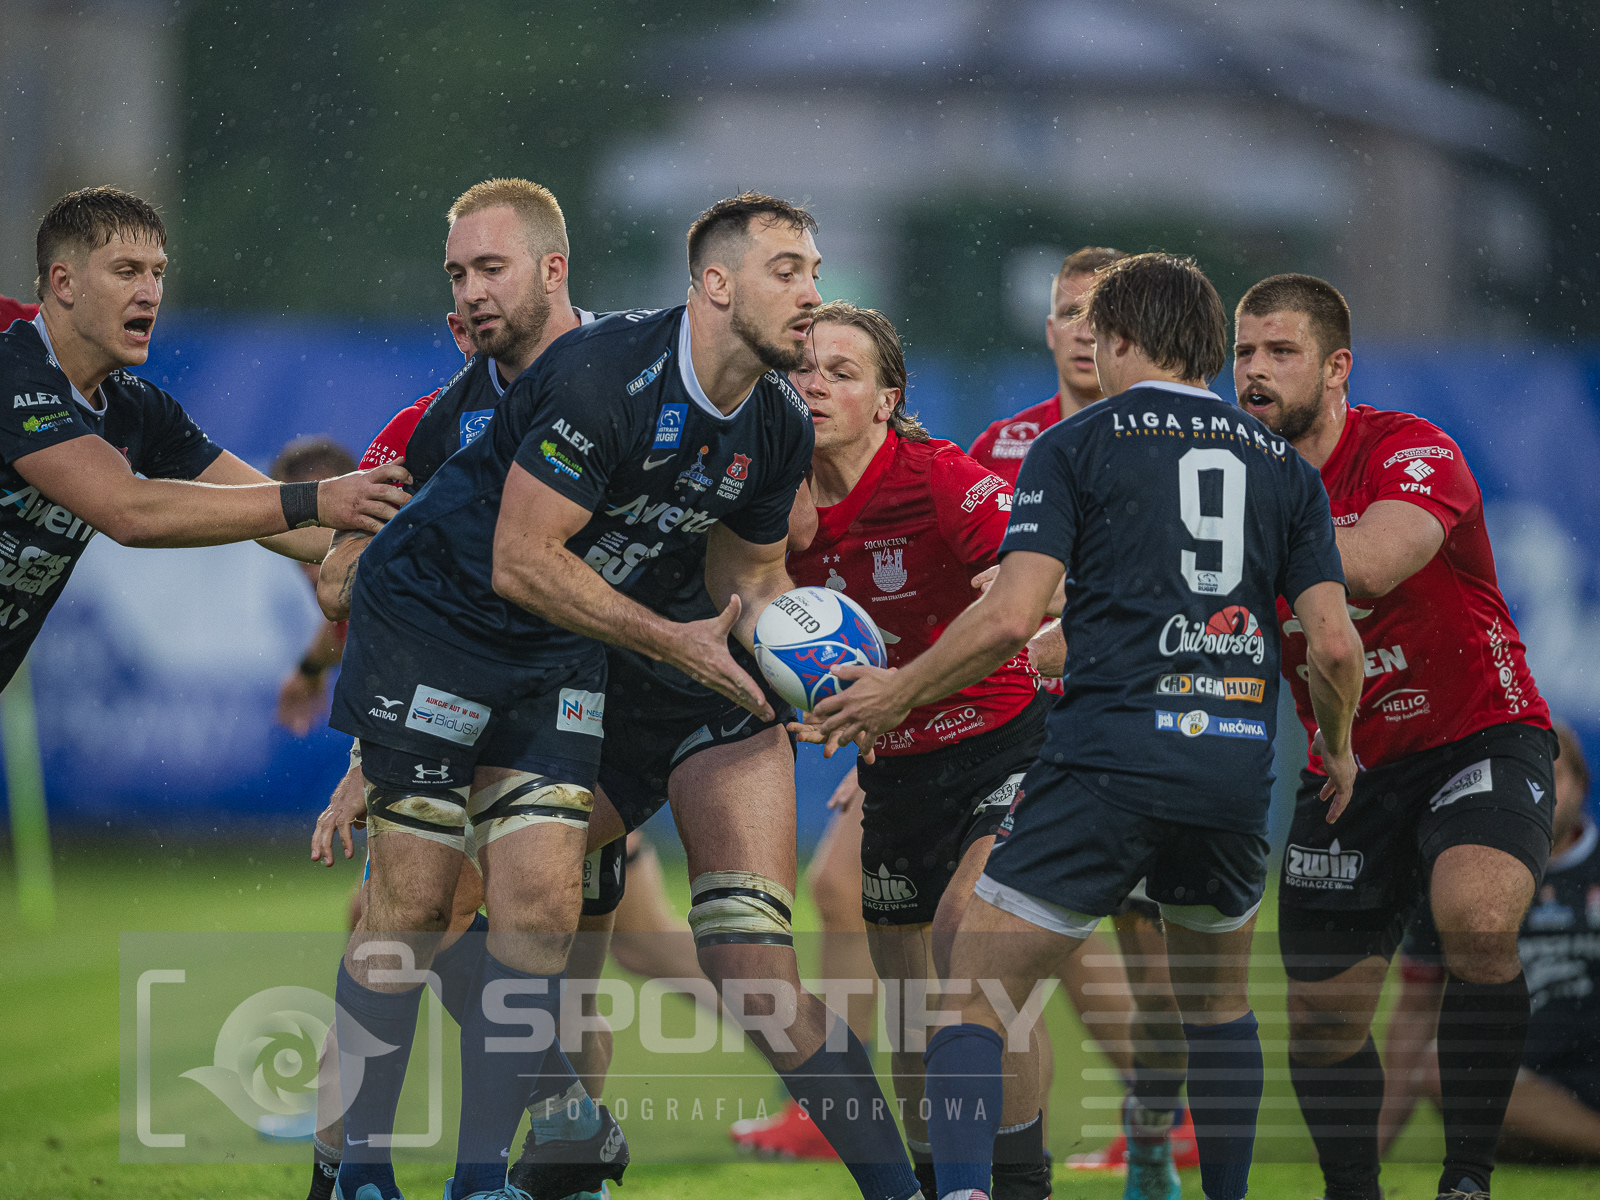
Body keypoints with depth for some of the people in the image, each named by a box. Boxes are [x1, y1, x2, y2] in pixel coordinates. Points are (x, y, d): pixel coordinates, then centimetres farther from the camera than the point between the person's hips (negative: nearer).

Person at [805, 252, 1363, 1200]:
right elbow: (1335, 643, 8)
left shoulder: (1075, 446, 4)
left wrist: (898, 694, 7)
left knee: (978, 995, -1)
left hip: (1109, 753, -4)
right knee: (1219, 997, 26)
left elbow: (1011, 618, -6)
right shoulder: (1284, 465, 14)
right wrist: (1340, 747, 27)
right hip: (1239, 764, 4)